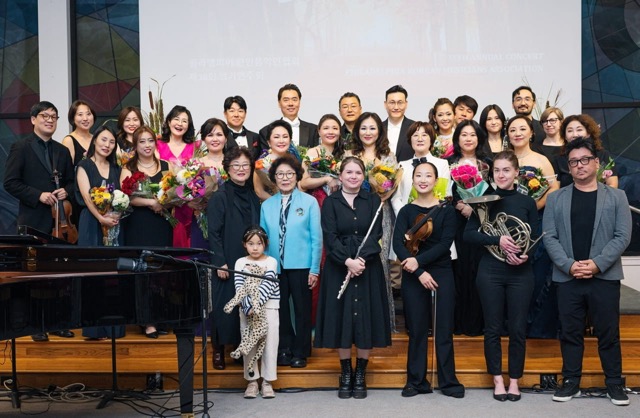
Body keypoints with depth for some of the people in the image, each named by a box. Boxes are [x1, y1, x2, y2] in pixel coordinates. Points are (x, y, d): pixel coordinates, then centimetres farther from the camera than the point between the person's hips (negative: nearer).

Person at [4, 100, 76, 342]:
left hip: (58, 220, 5)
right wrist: (38, 195, -17)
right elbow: (10, 182, -8)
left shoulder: (62, 150, 14)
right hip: (33, 220, -5)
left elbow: (71, 181, 19)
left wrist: (66, 191, -4)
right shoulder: (21, 147, -2)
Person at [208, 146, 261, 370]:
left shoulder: (253, 198, 10)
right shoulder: (220, 197, -7)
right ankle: (218, 350, 13)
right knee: (223, 306, 1)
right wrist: (220, 262, -16)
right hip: (227, 262, -5)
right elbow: (213, 232, -10)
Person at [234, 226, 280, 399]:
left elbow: (267, 284, -12)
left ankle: (267, 382, 10)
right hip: (247, 308, 1)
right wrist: (248, 306, -21)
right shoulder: (240, 263, 2)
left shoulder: (271, 262, 0)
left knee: (269, 343, 0)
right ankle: (252, 380, 15)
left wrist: (256, 303, -25)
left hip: (269, 307, -1)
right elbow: (239, 287, -8)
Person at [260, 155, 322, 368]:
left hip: (301, 266, -2)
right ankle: (284, 350, 23)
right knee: (280, 308, 10)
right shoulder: (266, 205, 6)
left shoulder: (309, 202, -3)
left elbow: (316, 237, -4)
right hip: (275, 266, 2)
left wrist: (315, 269, -8)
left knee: (302, 309, 7)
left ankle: (300, 353, 19)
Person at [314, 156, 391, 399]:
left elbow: (375, 234, -3)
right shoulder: (331, 202, 3)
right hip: (338, 268, -1)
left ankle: (360, 374, 14)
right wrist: (348, 261, -20)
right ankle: (346, 373, 14)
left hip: (368, 268, 1)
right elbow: (330, 237, -7)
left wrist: (361, 259, -17)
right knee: (341, 318, 2)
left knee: (366, 318, 2)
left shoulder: (372, 201, 7)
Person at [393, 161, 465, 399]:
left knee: (444, 329, 2)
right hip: (413, 276, 1)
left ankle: (448, 381, 13)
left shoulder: (446, 210, 2)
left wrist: (419, 260, -20)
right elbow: (398, 244, -8)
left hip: (442, 274, -1)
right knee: (417, 330, 5)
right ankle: (416, 381, 15)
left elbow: (446, 243, -10)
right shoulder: (406, 211, 4)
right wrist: (419, 272, -18)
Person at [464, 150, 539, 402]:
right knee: (493, 328, 5)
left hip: (520, 272, 1)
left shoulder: (527, 202, 5)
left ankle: (514, 380, 18)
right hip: (490, 271, -1)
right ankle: (497, 379, 17)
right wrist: (498, 240, -20)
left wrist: (525, 255, -15)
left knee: (518, 329, 4)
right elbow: (469, 234, -7)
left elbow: (535, 238, 5)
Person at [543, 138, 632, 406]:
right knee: (570, 333, 7)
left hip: (605, 277, -1)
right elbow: (550, 237, 1)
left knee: (608, 333, 4)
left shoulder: (616, 197, 6)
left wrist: (597, 263, -15)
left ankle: (614, 383, 15)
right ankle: (571, 381, 17)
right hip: (567, 277, 1)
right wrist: (569, 265, -13)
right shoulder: (556, 199, 8)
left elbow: (622, 236, -3)